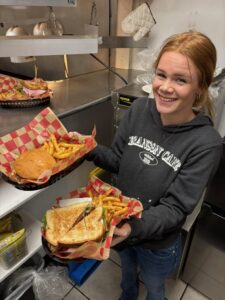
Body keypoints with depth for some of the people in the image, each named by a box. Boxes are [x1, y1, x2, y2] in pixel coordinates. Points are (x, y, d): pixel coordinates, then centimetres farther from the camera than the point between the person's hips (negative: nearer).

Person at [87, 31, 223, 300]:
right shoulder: (139, 109, -18)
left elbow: (175, 208, -25)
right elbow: (117, 160, -8)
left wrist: (135, 227, -42)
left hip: (158, 243, -4)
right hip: (120, 225, 4)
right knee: (127, 270, 36)